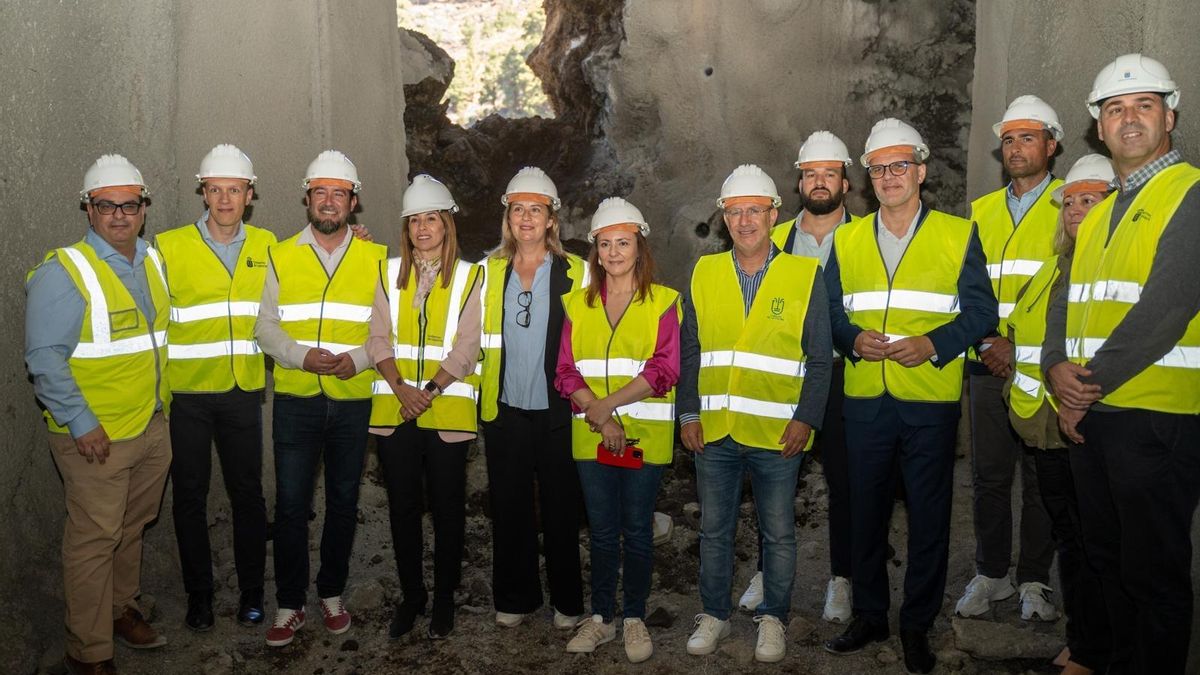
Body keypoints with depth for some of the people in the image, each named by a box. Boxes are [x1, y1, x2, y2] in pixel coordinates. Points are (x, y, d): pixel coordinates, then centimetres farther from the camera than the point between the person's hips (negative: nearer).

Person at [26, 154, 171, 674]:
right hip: (95, 436, -6)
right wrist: (81, 423, -18)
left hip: (152, 427, 7)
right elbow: (44, 358, -16)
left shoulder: (154, 261, 8)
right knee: (94, 540, 1)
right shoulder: (64, 272, -14)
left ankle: (121, 608, 39)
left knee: (132, 528, 19)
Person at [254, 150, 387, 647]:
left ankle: (332, 593, 29)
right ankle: (289, 604, 18)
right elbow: (266, 326, 2)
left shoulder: (375, 259, 3)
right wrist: (302, 356, -15)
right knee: (291, 504, 2)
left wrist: (358, 359, -16)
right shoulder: (281, 256, 5)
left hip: (353, 400, 0)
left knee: (343, 502, 11)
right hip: (295, 400, 0)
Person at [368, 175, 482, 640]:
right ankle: (410, 596, 26)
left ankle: (444, 601, 21)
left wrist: (428, 390, -15)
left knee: (447, 509, 6)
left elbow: (467, 346, -6)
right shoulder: (389, 272, 10)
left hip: (447, 411, -2)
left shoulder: (469, 277, 2)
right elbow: (379, 338, 2)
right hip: (394, 410, 3)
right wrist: (401, 387, -12)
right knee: (403, 507, 10)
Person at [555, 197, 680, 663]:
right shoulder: (577, 304, 9)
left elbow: (664, 370, -10)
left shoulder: (662, 302, 0)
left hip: (644, 434, -2)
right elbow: (566, 371, 2)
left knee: (637, 530, 7)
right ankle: (600, 617, 24)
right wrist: (597, 415, -13)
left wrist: (608, 404, -17)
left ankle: (635, 619, 22)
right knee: (602, 531, 11)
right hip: (590, 435, 3)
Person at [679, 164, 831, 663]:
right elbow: (689, 351, 8)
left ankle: (773, 619, 28)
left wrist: (806, 418, -8)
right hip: (714, 432, 2)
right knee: (714, 530, 13)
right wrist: (688, 413, 2)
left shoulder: (805, 275, -1)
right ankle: (713, 615, 29)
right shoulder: (704, 272, 6)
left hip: (776, 434, -2)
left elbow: (820, 358, -1)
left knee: (778, 534, 10)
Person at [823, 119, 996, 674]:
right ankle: (869, 615, 28)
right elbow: (830, 311, 9)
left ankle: (917, 625, 22)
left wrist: (932, 344, -17)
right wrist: (854, 339, -11)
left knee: (928, 518, 6)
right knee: (865, 512, 12)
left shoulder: (958, 234, 2)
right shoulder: (847, 239, 10)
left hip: (931, 399, -2)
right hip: (864, 399, 3)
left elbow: (981, 310, -2)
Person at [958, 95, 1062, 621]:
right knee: (988, 475, 9)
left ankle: (1034, 581, 20)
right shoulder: (981, 211, 13)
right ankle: (990, 574, 23)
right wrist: (987, 341, -7)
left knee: (1041, 478, 6)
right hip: (988, 366, 3)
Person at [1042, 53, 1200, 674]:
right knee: (1106, 560, 18)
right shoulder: (1097, 211, 17)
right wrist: (1058, 369, -6)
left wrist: (1094, 382, -14)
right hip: (1086, 414, 8)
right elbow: (1065, 298, 12)